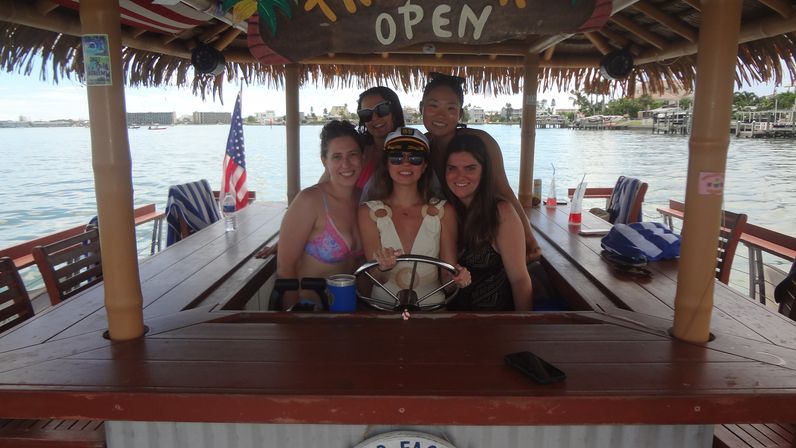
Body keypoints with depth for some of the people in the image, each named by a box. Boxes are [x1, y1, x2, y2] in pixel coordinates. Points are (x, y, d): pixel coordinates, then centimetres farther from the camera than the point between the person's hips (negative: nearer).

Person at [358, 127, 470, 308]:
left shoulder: (443, 211, 2)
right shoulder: (369, 212, 1)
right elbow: (375, 279, -3)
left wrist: (458, 277, -17)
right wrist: (384, 267, -23)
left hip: (432, 305, 2)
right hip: (384, 304, -1)